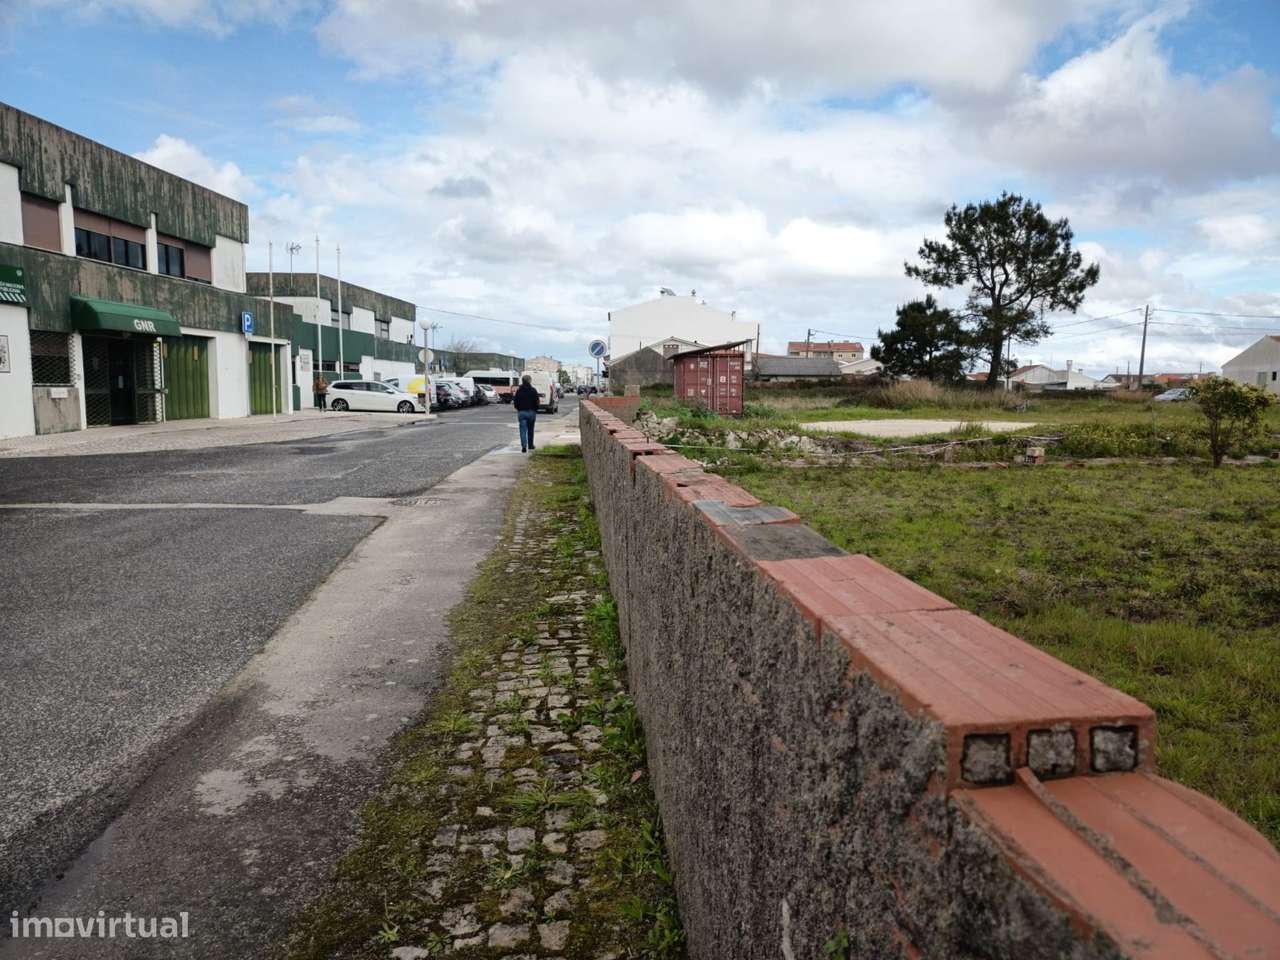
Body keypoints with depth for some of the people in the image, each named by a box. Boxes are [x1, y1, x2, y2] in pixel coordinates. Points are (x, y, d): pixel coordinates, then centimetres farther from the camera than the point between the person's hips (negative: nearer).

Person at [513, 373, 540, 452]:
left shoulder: (518, 390, 2)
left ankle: (524, 445, -21)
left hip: (521, 412, 0)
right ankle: (530, 445, 24)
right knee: (530, 430, 14)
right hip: (531, 412, 0)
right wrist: (535, 410, 8)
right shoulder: (533, 390, -4)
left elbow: (515, 402, 5)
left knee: (523, 430, -3)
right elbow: (536, 402, -6)